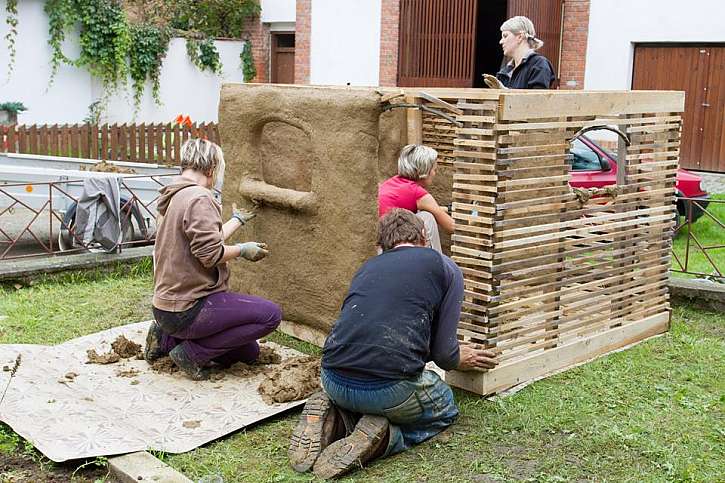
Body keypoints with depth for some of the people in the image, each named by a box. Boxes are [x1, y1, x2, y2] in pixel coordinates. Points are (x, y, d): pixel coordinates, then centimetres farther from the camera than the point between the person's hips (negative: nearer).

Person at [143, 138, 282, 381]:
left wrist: (238, 220, 33)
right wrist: (243, 250, -6)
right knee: (270, 314, -13)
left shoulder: (173, 197, 14)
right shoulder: (199, 198, -17)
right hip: (188, 310, -10)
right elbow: (211, 255, -24)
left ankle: (167, 339, 12)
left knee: (249, 352, 16)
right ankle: (193, 352, -8)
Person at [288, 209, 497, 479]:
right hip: (389, 391, -5)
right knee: (445, 408, 28)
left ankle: (335, 419, 6)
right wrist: (459, 359, 29)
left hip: (333, 382, 5)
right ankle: (383, 437, 0)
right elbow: (443, 354, 2)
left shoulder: (367, 267, 22)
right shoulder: (446, 268, 9)